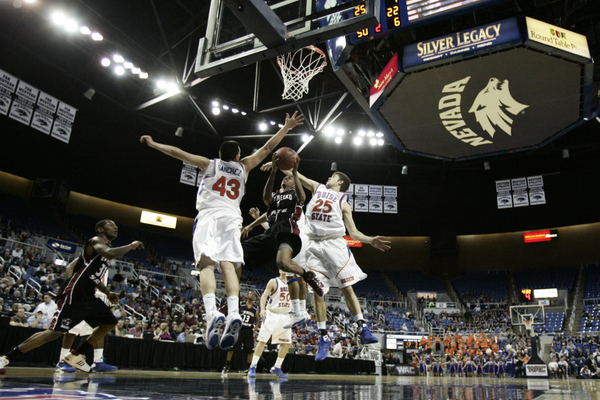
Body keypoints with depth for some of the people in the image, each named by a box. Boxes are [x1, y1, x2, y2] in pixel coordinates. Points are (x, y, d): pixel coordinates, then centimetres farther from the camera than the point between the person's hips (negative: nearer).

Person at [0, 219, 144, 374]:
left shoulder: (104, 247, 20)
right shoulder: (96, 240, -8)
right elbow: (109, 253, -33)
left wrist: (108, 293, 23)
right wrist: (131, 246, -19)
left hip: (89, 298, 10)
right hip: (74, 297, -10)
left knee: (109, 323, 10)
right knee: (54, 332, -11)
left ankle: (76, 355, 16)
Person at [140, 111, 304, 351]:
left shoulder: (209, 164, 21)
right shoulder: (244, 167, 24)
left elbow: (176, 152, 24)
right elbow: (267, 147, 28)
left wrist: (152, 143, 38)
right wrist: (286, 127, 38)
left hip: (209, 215, -1)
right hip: (232, 218, 2)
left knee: (206, 264, -15)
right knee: (228, 266, -10)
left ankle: (212, 314, -37)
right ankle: (233, 314, -32)